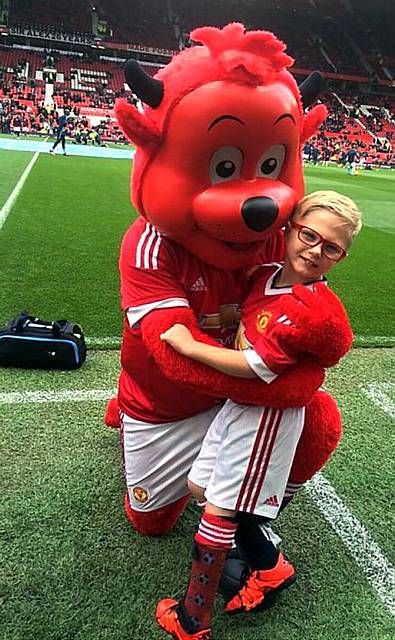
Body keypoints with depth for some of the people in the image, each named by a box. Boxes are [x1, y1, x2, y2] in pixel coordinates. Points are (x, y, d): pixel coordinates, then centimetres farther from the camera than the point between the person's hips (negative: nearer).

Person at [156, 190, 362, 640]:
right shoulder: (265, 274, 2)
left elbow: (257, 366, -27)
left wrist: (190, 346, -19)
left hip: (268, 412, -9)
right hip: (238, 401, 9)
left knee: (220, 511, 1)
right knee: (200, 486, 21)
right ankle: (271, 569, 37)